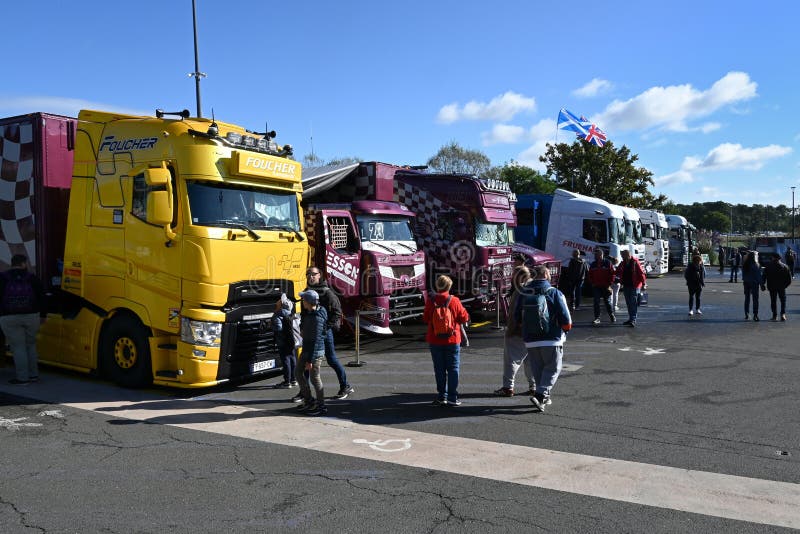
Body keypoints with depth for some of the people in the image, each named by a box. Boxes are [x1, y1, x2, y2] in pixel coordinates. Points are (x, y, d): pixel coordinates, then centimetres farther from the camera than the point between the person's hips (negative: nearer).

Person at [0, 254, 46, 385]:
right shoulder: (32, 278, 5)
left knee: (18, 347, 1)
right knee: (30, 345, 16)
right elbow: (41, 297, 6)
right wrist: (42, 315, 16)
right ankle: (33, 374, 18)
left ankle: (22, 378, 0)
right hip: (31, 316, 2)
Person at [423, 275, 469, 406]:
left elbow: (425, 319, 3)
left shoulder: (430, 302, -7)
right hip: (452, 341, -1)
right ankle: (452, 397, 5)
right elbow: (464, 318, -4)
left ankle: (442, 396, 12)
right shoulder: (454, 301, -10)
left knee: (439, 369, 9)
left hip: (435, 341, 1)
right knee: (453, 369, 6)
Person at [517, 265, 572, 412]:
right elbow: (566, 319, -12)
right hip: (552, 339, -4)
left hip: (530, 340, 4)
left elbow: (517, 316, 8)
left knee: (538, 370, 17)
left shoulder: (523, 293, 2)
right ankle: (540, 395, -9)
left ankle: (544, 397, 22)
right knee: (552, 369, 6)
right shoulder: (554, 293, -10)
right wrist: (565, 329, 8)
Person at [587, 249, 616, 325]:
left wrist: (609, 284, -9)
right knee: (596, 302, -1)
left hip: (605, 287, -3)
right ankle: (597, 318, 3)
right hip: (596, 287, 3)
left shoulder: (607, 263, -3)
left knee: (607, 302, 6)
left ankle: (612, 316, 24)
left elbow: (612, 274, -3)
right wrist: (592, 283, 3)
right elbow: (590, 275, 16)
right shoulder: (593, 264, 8)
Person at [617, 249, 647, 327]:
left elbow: (641, 273, -10)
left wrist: (644, 283, -13)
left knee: (633, 303, -9)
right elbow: (618, 273, 14)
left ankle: (633, 320, -11)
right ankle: (631, 319, 22)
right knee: (628, 303, 12)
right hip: (626, 286, 7)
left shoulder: (635, 262, -9)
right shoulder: (623, 263, 9)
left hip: (634, 286, -7)